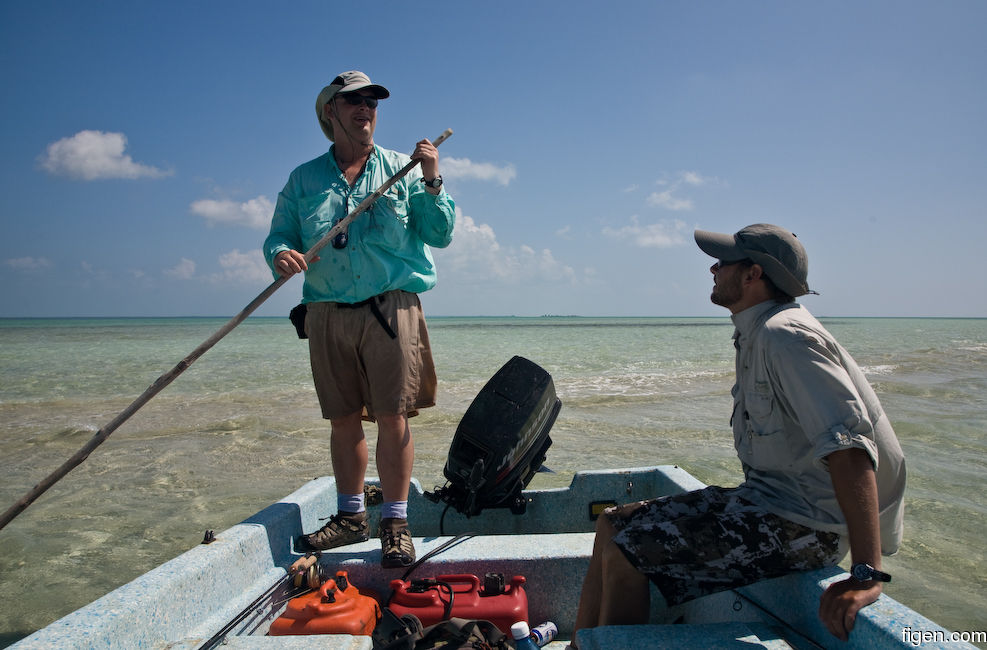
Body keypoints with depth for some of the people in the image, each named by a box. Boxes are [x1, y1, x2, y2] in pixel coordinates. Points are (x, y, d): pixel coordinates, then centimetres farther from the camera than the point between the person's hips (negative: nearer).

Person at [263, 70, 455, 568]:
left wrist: (432, 182, -10)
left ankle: (395, 525, 6)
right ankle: (351, 517, 25)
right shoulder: (304, 178, 14)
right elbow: (278, 236, 10)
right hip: (327, 315, 3)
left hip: (391, 308, -2)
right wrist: (281, 255, -13)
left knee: (392, 417, -6)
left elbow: (440, 235, 3)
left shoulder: (403, 169, 9)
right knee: (343, 420, 9)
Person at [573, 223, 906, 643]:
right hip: (764, 499, 10)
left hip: (803, 524, -10)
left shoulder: (783, 335, -20)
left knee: (623, 553, -18)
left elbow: (850, 448, -29)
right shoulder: (758, 334, 11)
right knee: (612, 524, 6)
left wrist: (865, 576, -33)